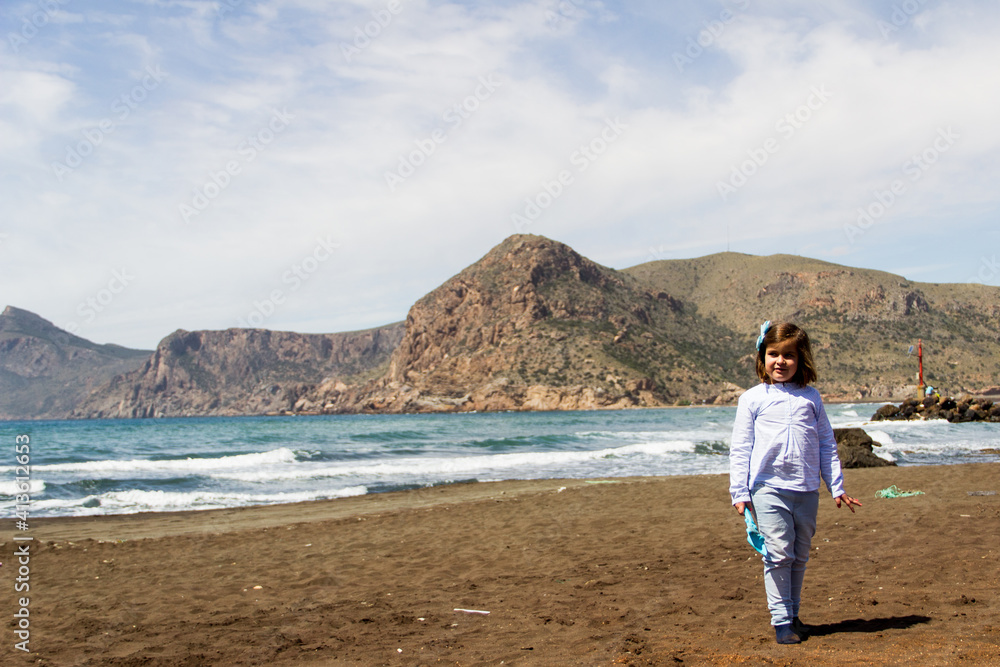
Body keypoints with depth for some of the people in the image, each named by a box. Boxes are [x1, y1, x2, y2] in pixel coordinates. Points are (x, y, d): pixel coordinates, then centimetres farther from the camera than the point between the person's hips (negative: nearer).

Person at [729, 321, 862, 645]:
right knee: (779, 553, -8)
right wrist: (739, 492, -3)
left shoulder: (811, 397, 10)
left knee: (800, 556, 11)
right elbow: (740, 448, 2)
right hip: (768, 487, -3)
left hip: (806, 489, 3)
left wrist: (837, 487, 10)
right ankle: (781, 621, 1)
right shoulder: (752, 399, 3)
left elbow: (827, 444, 14)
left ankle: (793, 614, 26)